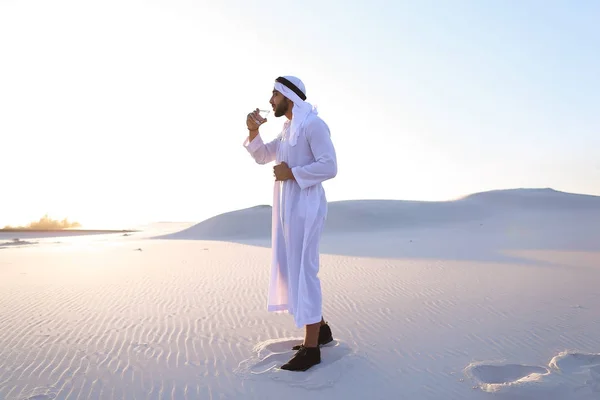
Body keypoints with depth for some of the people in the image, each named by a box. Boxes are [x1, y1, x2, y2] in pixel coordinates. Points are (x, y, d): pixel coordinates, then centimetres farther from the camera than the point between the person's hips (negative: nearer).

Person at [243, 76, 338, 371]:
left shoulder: (313, 124, -12)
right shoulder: (289, 129, 18)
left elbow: (329, 167, -21)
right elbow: (262, 156, 20)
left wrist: (291, 173, -16)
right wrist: (253, 130, 4)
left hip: (305, 207, -10)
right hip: (288, 208, 10)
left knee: (302, 271, -8)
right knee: (290, 270, 13)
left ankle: (311, 348, 0)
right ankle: (320, 328, 26)